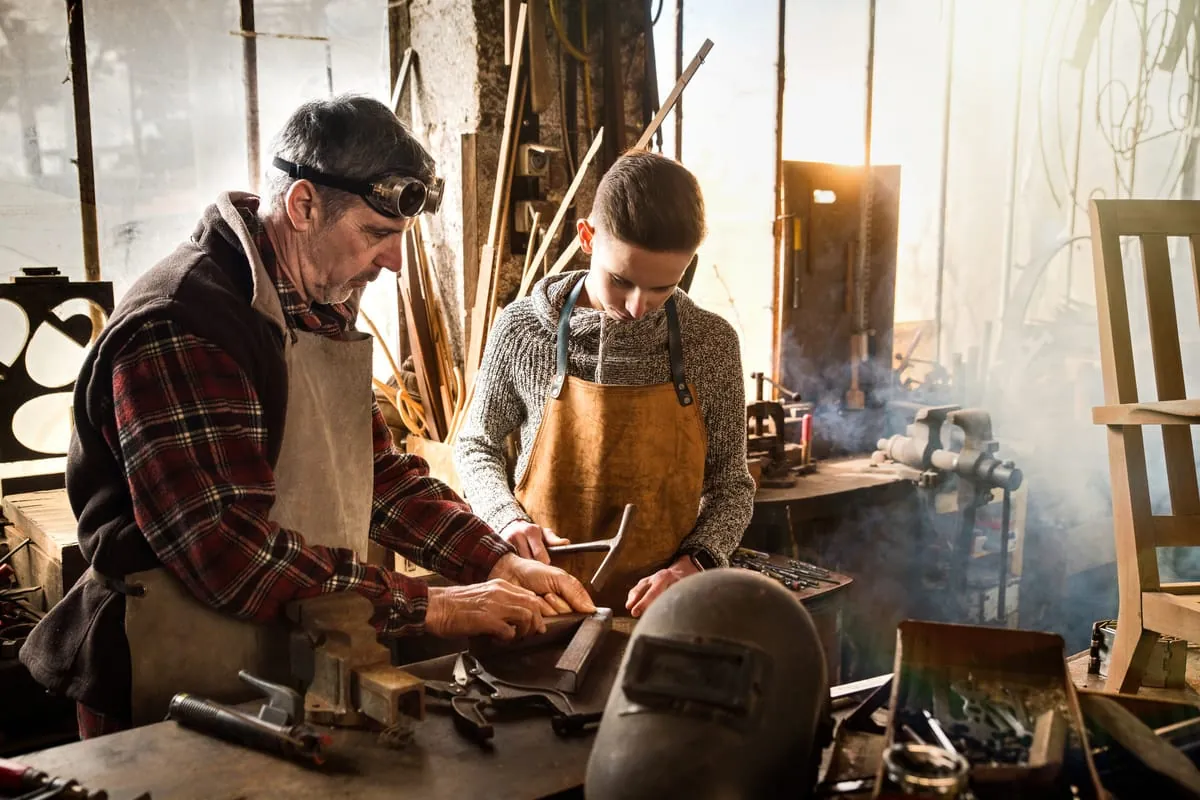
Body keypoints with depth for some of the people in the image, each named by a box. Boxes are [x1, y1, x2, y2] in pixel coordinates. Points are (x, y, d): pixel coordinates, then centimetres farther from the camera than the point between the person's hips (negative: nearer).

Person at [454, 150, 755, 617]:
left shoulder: (711, 343, -3)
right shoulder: (523, 328, -5)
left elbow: (731, 485, 6)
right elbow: (477, 445, 10)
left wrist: (694, 562, -11)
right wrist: (508, 518, -7)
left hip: (659, 608, 1)